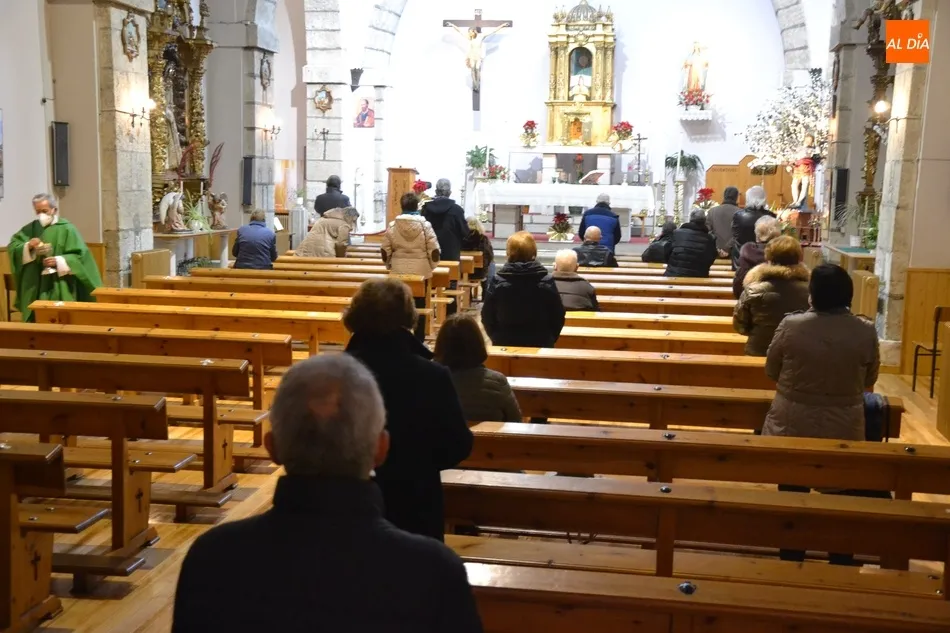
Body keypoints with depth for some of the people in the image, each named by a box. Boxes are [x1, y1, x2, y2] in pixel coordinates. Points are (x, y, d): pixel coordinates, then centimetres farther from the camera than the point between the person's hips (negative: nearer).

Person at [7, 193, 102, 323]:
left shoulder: (66, 228, -2)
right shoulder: (30, 228, 10)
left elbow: (79, 255, -6)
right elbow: (12, 246, 6)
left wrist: (59, 261, -20)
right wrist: (27, 246, -13)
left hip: (59, 288, -4)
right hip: (34, 287, 4)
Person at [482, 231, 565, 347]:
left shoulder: (497, 282, -9)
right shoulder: (547, 282, -10)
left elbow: (487, 318, -1)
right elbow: (558, 317, -2)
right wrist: (549, 340, 14)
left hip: (504, 344, 1)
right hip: (540, 345, -1)